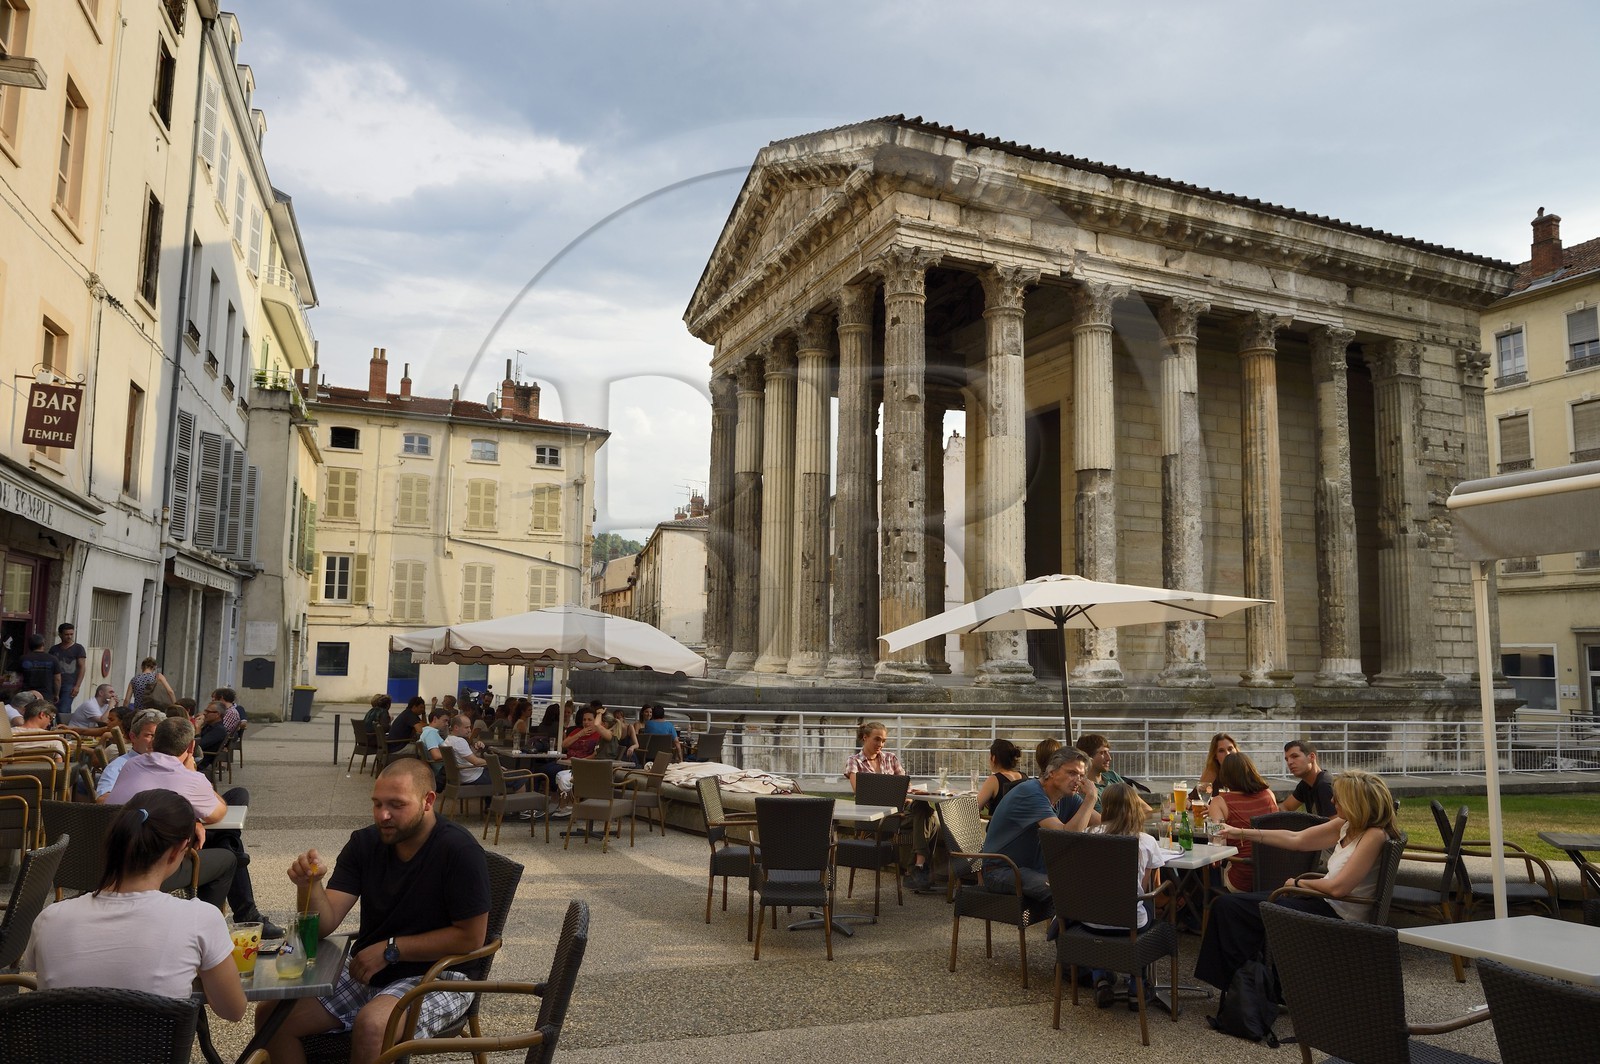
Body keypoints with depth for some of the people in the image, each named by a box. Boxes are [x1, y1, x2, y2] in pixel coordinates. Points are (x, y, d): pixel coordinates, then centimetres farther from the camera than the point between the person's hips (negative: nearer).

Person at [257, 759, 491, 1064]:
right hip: (364, 970, 6)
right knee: (270, 1015, -6)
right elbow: (326, 922, -5)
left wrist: (390, 949, -15)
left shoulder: (459, 850, -19)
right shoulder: (364, 843, 0)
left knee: (370, 1025, -32)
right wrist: (311, 884, -26)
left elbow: (471, 936, -18)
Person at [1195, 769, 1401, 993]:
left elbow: (1338, 887, -23)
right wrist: (1241, 833, 13)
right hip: (1323, 902, 9)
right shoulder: (1347, 825, 5)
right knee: (1226, 905, 0)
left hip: (1337, 915, -9)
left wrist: (1299, 883, -5)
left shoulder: (1374, 836, -20)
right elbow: (1296, 839, 13)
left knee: (1229, 907, -9)